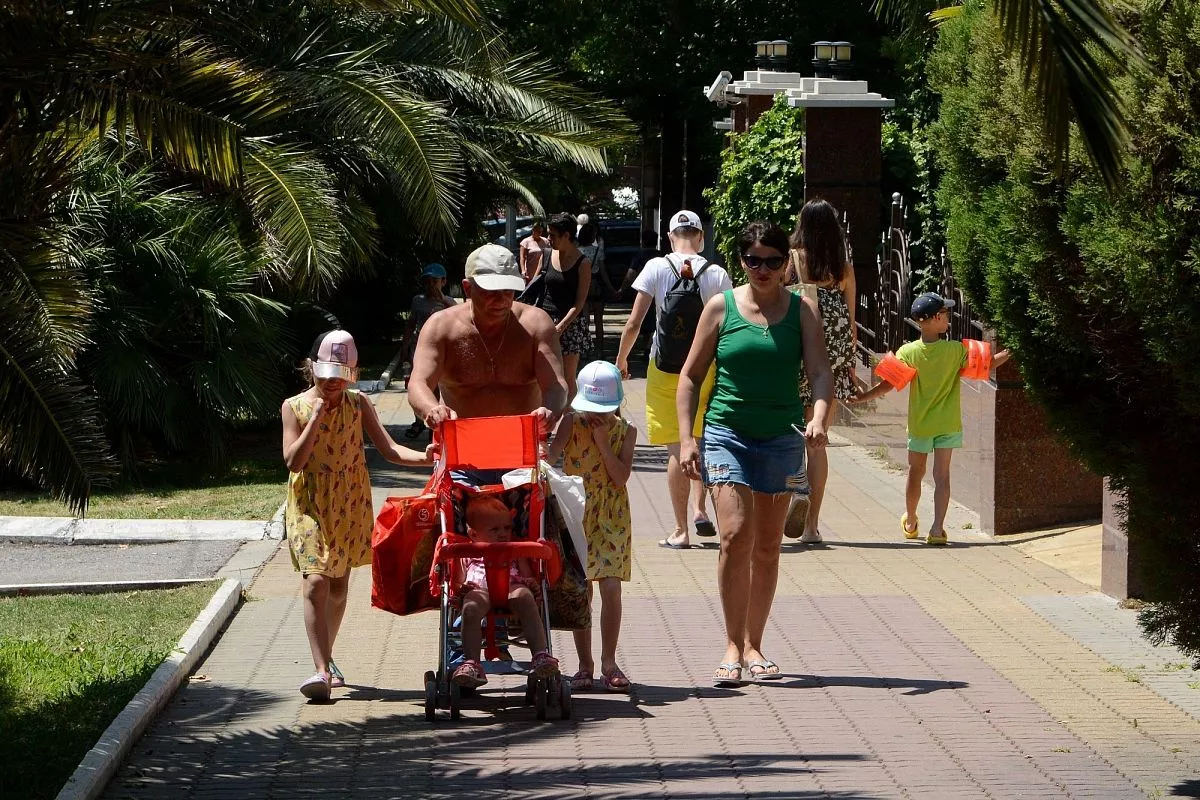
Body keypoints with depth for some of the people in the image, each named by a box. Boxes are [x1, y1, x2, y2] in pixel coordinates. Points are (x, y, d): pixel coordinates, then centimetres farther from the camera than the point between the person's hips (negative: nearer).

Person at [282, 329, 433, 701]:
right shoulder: (294, 407, -3)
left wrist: (425, 457, -22)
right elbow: (293, 461, -12)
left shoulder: (358, 403, 1)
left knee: (339, 585, 12)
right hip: (310, 506, -3)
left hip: (349, 505, 3)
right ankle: (322, 670, -22)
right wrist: (316, 419, -18)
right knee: (316, 583, -15)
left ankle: (327, 658, 30)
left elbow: (389, 449, -4)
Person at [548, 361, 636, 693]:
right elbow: (550, 456, -13)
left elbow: (620, 477, -9)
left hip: (612, 516, 0)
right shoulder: (572, 423, -1)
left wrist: (602, 440, -13)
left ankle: (609, 663, 3)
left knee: (610, 588, -8)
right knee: (581, 590, 1)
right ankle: (585, 665, 10)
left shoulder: (625, 431, 1)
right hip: (576, 515, 0)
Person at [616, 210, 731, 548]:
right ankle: (699, 508, 8)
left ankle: (681, 530, 4)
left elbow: (634, 322, -5)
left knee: (677, 449, 2)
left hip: (665, 367, -1)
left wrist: (621, 359, 9)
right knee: (701, 440, 21)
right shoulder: (717, 274, -3)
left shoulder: (656, 268, -5)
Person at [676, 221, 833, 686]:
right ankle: (733, 647, -10)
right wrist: (686, 437, -3)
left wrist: (819, 417, -25)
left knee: (767, 547, 7)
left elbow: (819, 371, -5)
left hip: (783, 437, 2)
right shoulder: (721, 307, 2)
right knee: (735, 535, -16)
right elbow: (691, 375, 6)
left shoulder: (802, 310, 4)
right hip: (726, 432, -2)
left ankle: (753, 646, 18)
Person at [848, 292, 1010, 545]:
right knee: (942, 476, 1)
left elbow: (889, 384, -11)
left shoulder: (908, 352, -12)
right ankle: (937, 529, -10)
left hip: (919, 424, 1)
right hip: (947, 424, -1)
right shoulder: (956, 350, -13)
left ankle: (910, 523, 33)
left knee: (915, 474, 17)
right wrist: (1006, 355, 15)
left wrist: (861, 398, 0)